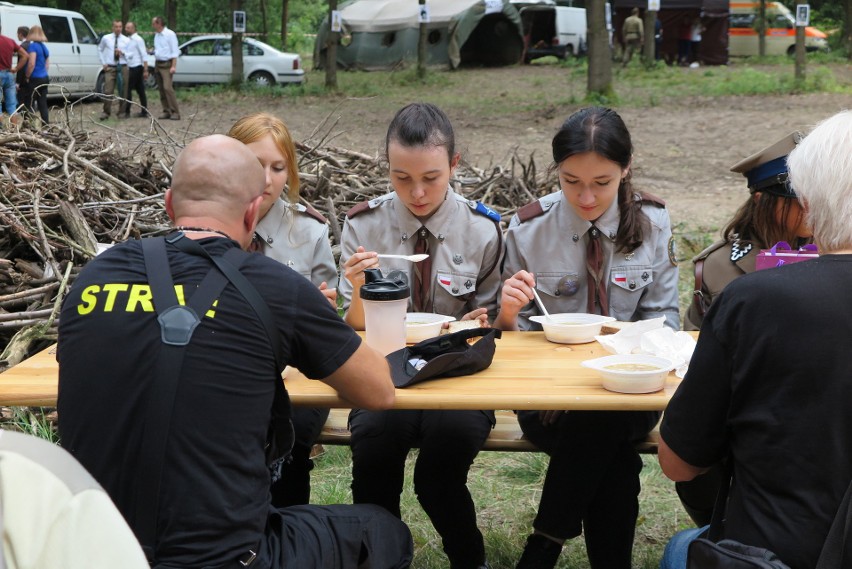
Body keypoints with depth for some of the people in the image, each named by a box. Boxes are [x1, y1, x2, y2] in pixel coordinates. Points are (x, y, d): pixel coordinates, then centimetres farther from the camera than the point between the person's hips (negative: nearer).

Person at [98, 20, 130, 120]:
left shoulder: (126, 40, 6)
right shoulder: (106, 38, 6)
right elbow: (100, 50, 20)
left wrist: (123, 53, -15)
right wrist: (103, 63, 9)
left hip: (122, 67, 1)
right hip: (110, 68, -1)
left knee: (123, 91, 5)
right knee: (108, 91, -9)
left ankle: (122, 112, 17)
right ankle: (106, 112, -3)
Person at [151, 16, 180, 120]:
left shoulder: (170, 34, -9)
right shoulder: (157, 35, 13)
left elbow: (174, 52, -12)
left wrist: (173, 66, -18)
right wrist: (155, 65, 11)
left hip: (167, 64, -8)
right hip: (158, 64, 8)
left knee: (167, 88, -16)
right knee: (161, 89, 6)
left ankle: (175, 112, -15)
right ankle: (166, 111, 11)